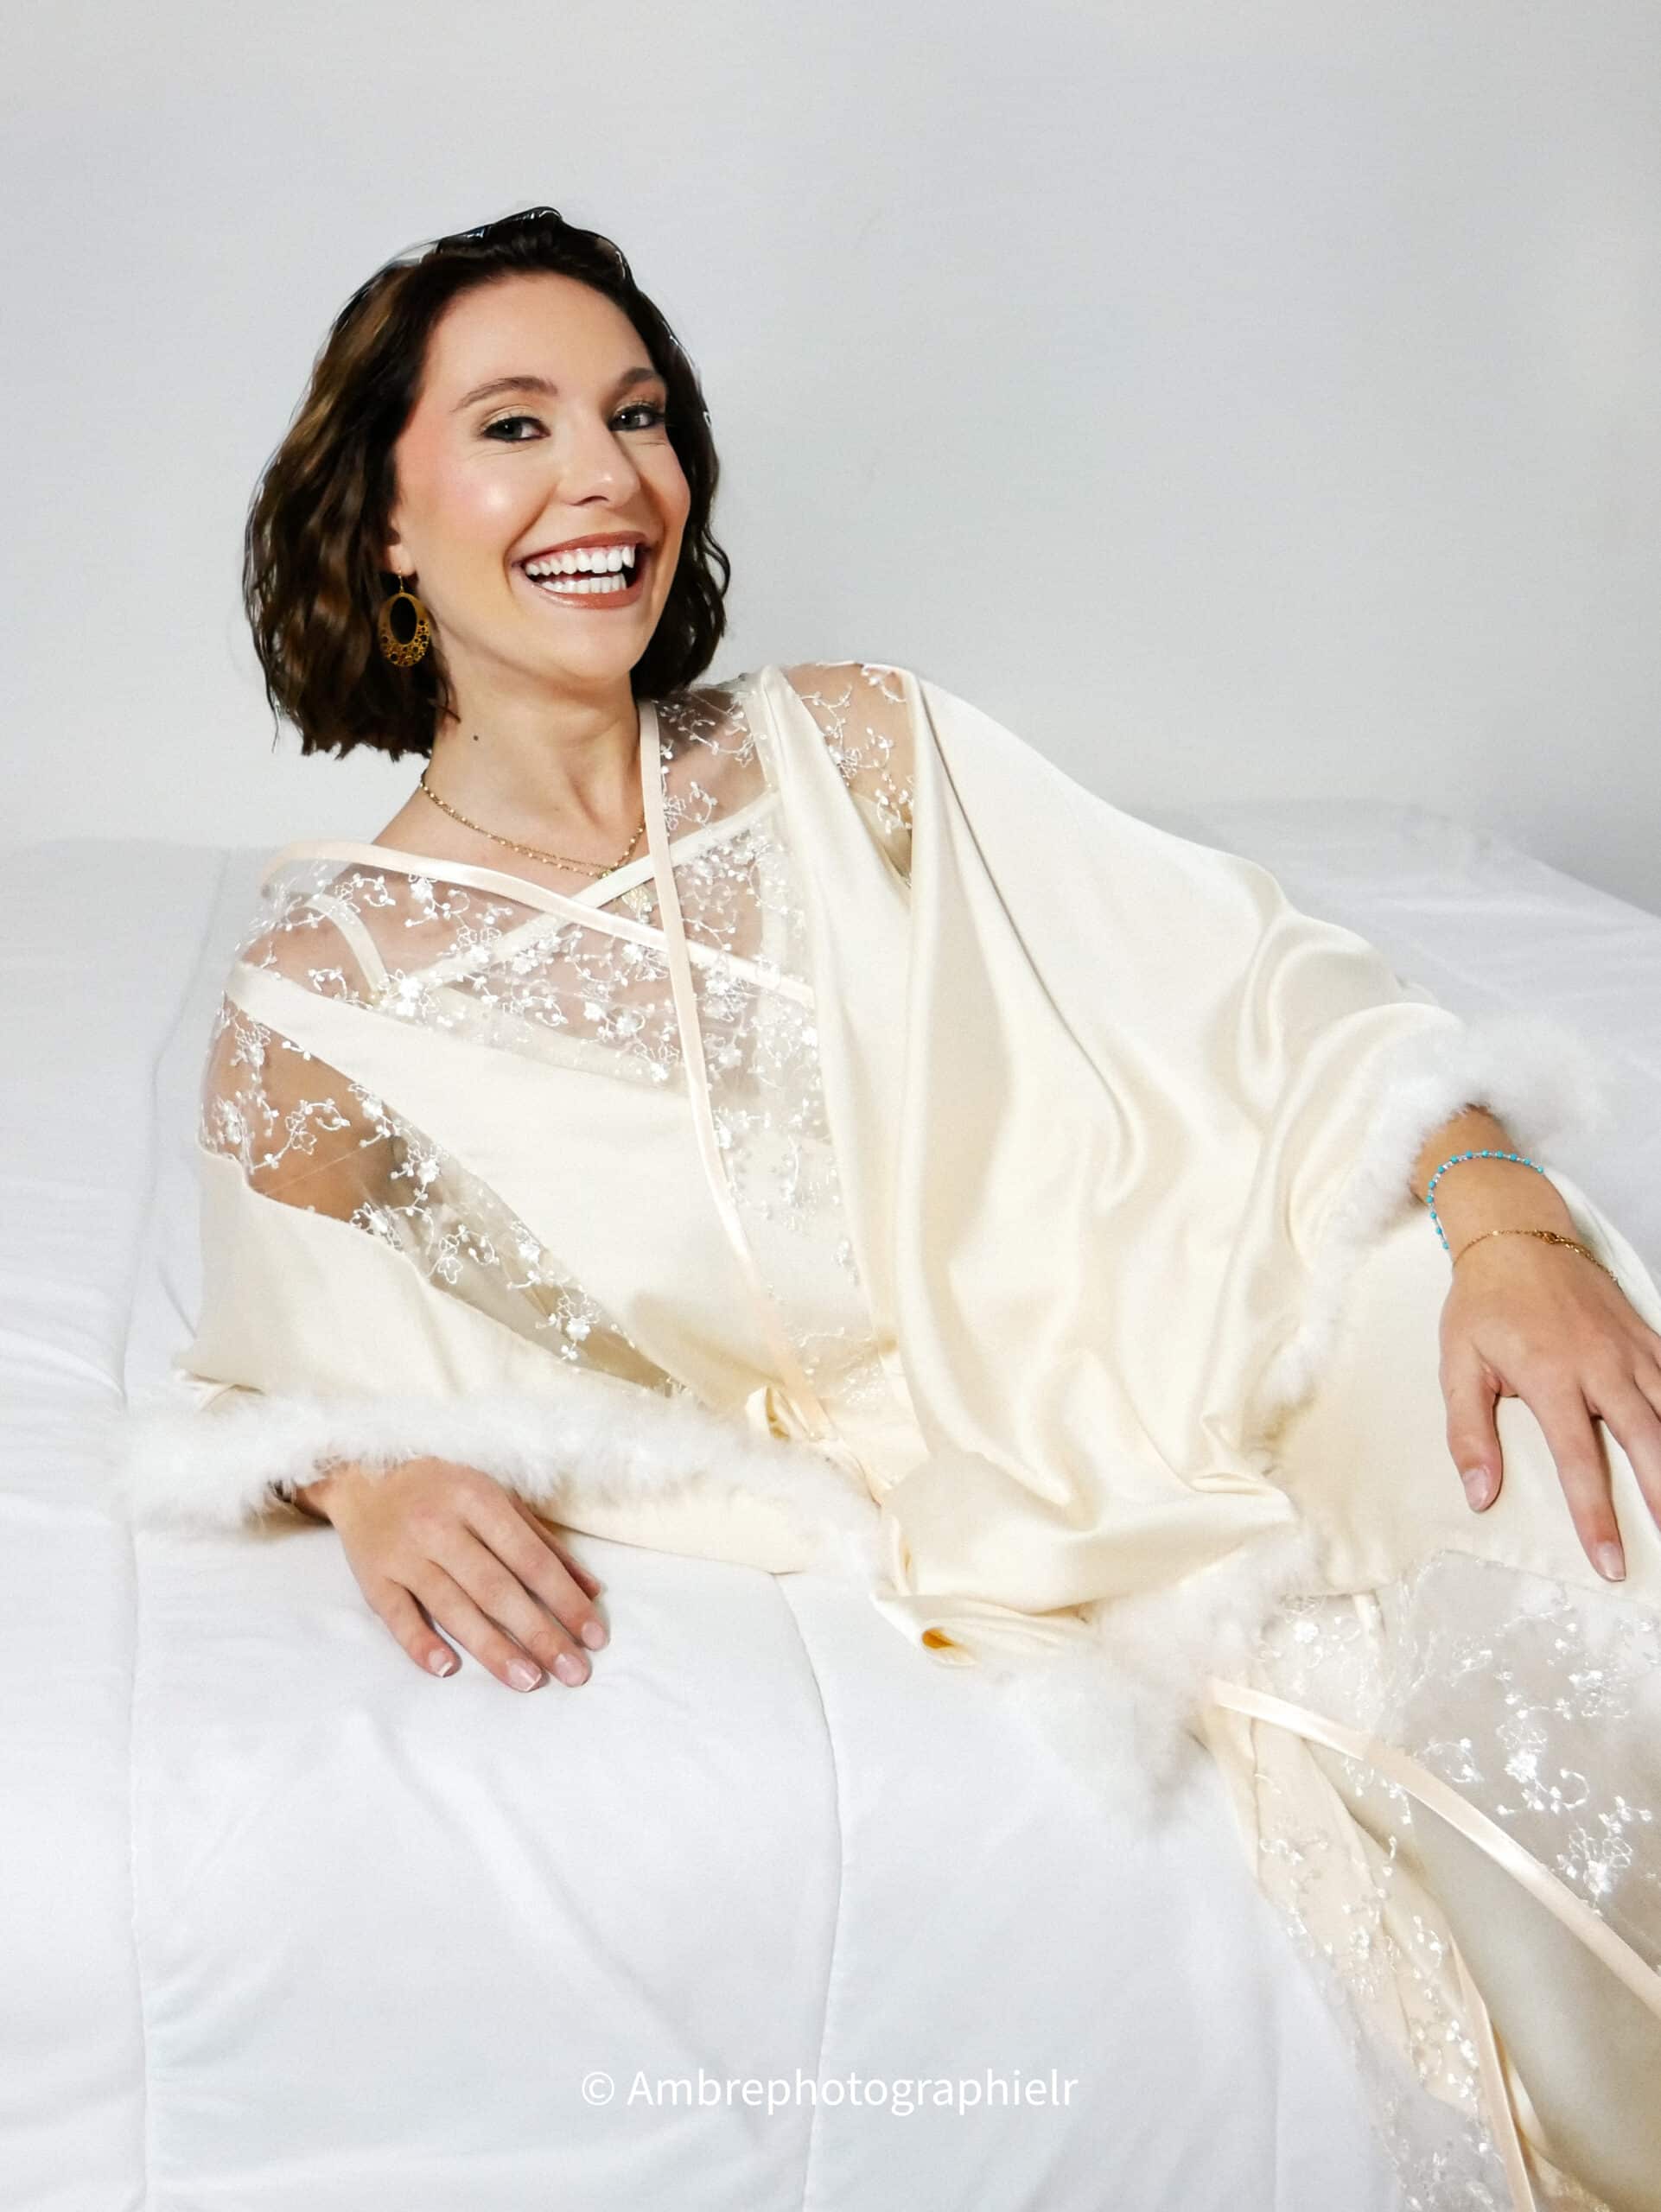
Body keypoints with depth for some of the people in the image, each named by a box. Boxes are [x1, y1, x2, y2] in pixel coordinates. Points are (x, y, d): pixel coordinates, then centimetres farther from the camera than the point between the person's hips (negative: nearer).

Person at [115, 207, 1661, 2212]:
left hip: (1142, 1325, 3)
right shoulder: (315, 1006, -2)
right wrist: (371, 1476, -20)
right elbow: (294, 1379, 4)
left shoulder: (858, 745, 4)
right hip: (906, 1491, -2)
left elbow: (1239, 975, -2)